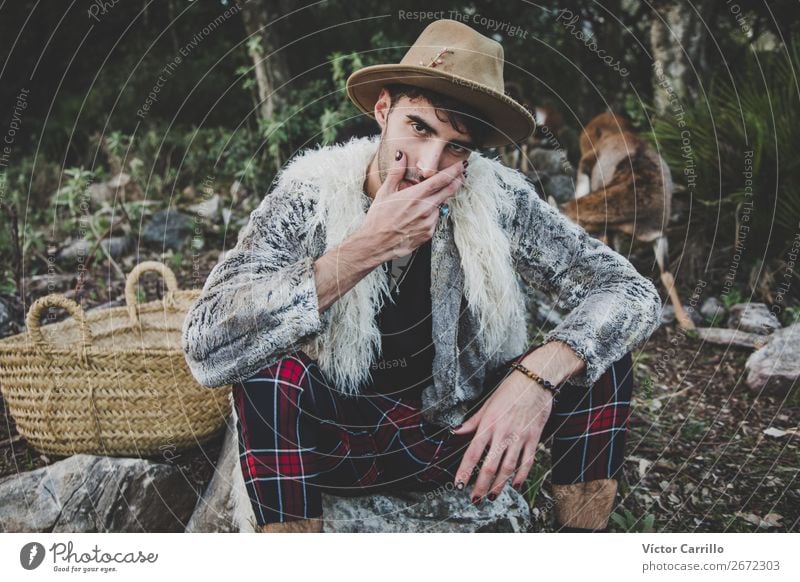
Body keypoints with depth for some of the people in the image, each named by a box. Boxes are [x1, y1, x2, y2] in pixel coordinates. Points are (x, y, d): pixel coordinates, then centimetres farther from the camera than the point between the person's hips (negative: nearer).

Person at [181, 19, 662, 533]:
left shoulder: (498, 201, -14)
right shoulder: (309, 202, -19)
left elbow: (633, 293, -14)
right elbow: (206, 346, -31)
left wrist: (539, 372, -34)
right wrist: (368, 247, -35)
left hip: (459, 433, 3)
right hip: (337, 440, -2)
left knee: (599, 355, -16)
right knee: (269, 369, -32)